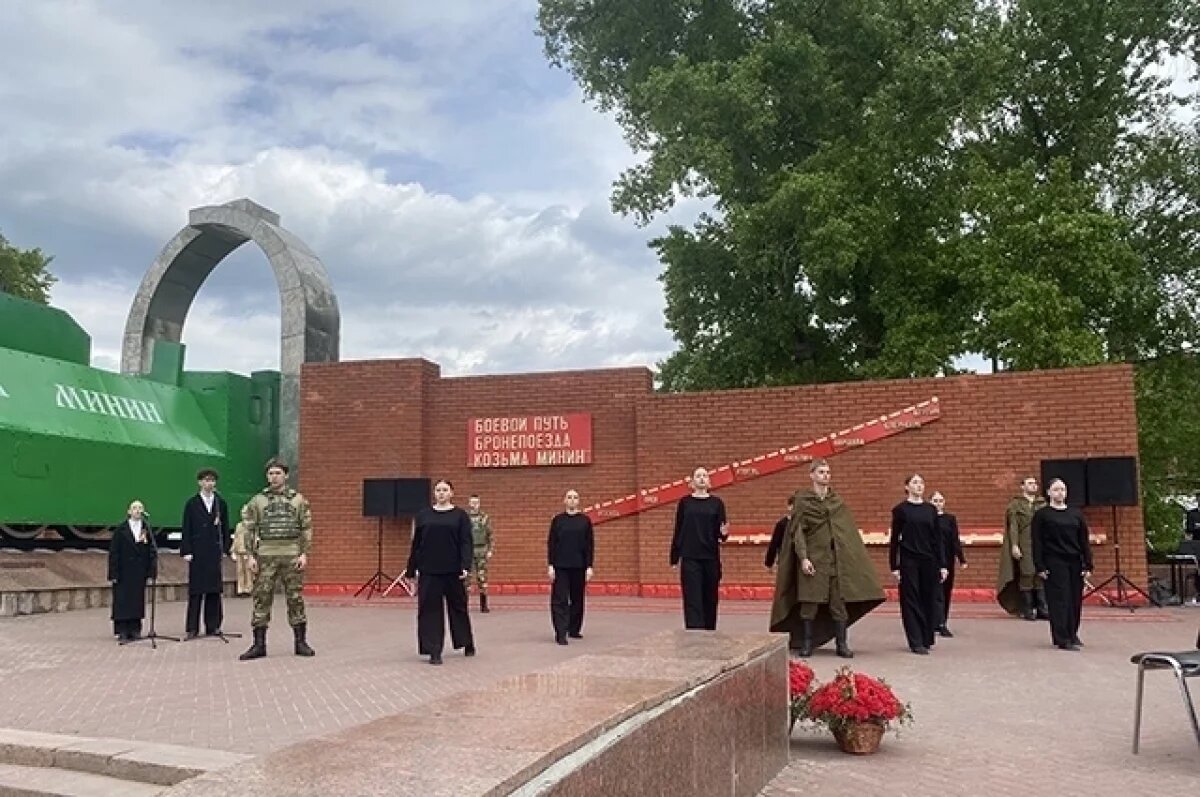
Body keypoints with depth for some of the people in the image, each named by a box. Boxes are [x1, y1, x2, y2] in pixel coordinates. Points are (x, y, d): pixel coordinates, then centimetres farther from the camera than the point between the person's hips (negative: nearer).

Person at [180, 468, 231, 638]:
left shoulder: (221, 503, 9)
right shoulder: (192, 504, 3)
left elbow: (225, 528, 10)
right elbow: (186, 529, 0)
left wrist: (225, 549, 4)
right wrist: (186, 551, -6)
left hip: (215, 551, 2)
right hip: (197, 552, -2)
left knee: (214, 589, 4)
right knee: (196, 590, -1)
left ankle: (213, 626, 10)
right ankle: (192, 628, 3)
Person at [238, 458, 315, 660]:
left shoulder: (298, 500, 5)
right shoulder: (257, 501, 7)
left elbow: (306, 528, 3)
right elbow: (250, 529, 5)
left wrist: (304, 554, -6)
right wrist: (251, 555, -3)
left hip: (292, 556, 0)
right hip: (266, 556, 0)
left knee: (295, 598, 3)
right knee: (261, 599, 0)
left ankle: (300, 643, 11)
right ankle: (259, 645, 7)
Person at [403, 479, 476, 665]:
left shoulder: (460, 515, 1)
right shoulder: (423, 515, 8)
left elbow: (467, 543, -5)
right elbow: (416, 544, 8)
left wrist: (466, 566, -18)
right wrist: (411, 570, 6)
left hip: (453, 571, -1)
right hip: (429, 571, 2)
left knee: (458, 606, 11)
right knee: (430, 609, -2)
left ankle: (467, 643, 31)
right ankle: (434, 651, 3)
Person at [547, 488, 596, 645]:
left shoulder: (585, 520, 4)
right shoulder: (558, 520, 3)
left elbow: (590, 545, 3)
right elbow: (551, 544, 3)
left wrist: (589, 566, -3)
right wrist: (550, 565, -4)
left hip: (579, 567, 1)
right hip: (560, 567, -1)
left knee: (577, 600, 9)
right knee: (560, 600, -6)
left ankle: (574, 629, 23)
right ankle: (560, 634, -7)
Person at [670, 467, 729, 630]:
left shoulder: (717, 503, 5)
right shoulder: (685, 502, 4)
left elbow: (719, 533, 3)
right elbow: (678, 531, 5)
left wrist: (724, 534, -21)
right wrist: (674, 558, 3)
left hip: (711, 558, 2)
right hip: (690, 558, -1)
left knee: (710, 600, 9)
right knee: (693, 601, -7)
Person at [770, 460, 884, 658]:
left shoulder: (837, 501, 12)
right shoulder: (802, 499, 0)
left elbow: (849, 531, 14)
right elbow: (797, 530, -6)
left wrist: (853, 558, 9)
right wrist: (803, 558, -15)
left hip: (837, 558, 3)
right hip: (813, 558, -3)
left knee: (839, 602, 2)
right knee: (810, 602, -1)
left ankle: (842, 644, 9)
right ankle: (806, 644, 10)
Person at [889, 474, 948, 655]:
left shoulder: (931, 510, 8)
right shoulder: (900, 510, 0)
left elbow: (937, 538, 9)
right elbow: (895, 539, 0)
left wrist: (942, 565, 4)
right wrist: (894, 566, -4)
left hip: (929, 560, 3)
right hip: (909, 560, -3)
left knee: (930, 600, 5)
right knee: (911, 601, 0)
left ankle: (927, 639, 19)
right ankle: (916, 642, 4)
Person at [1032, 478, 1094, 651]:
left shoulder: (1076, 514, 12)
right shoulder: (1041, 515, 1)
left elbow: (1084, 541, 10)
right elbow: (1036, 542, -3)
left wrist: (1088, 565, 3)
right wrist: (1040, 567, -10)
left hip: (1075, 563, 4)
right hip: (1054, 564, -4)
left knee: (1075, 600, 6)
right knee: (1060, 600, -7)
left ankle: (1072, 635, 21)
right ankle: (1062, 639, -6)